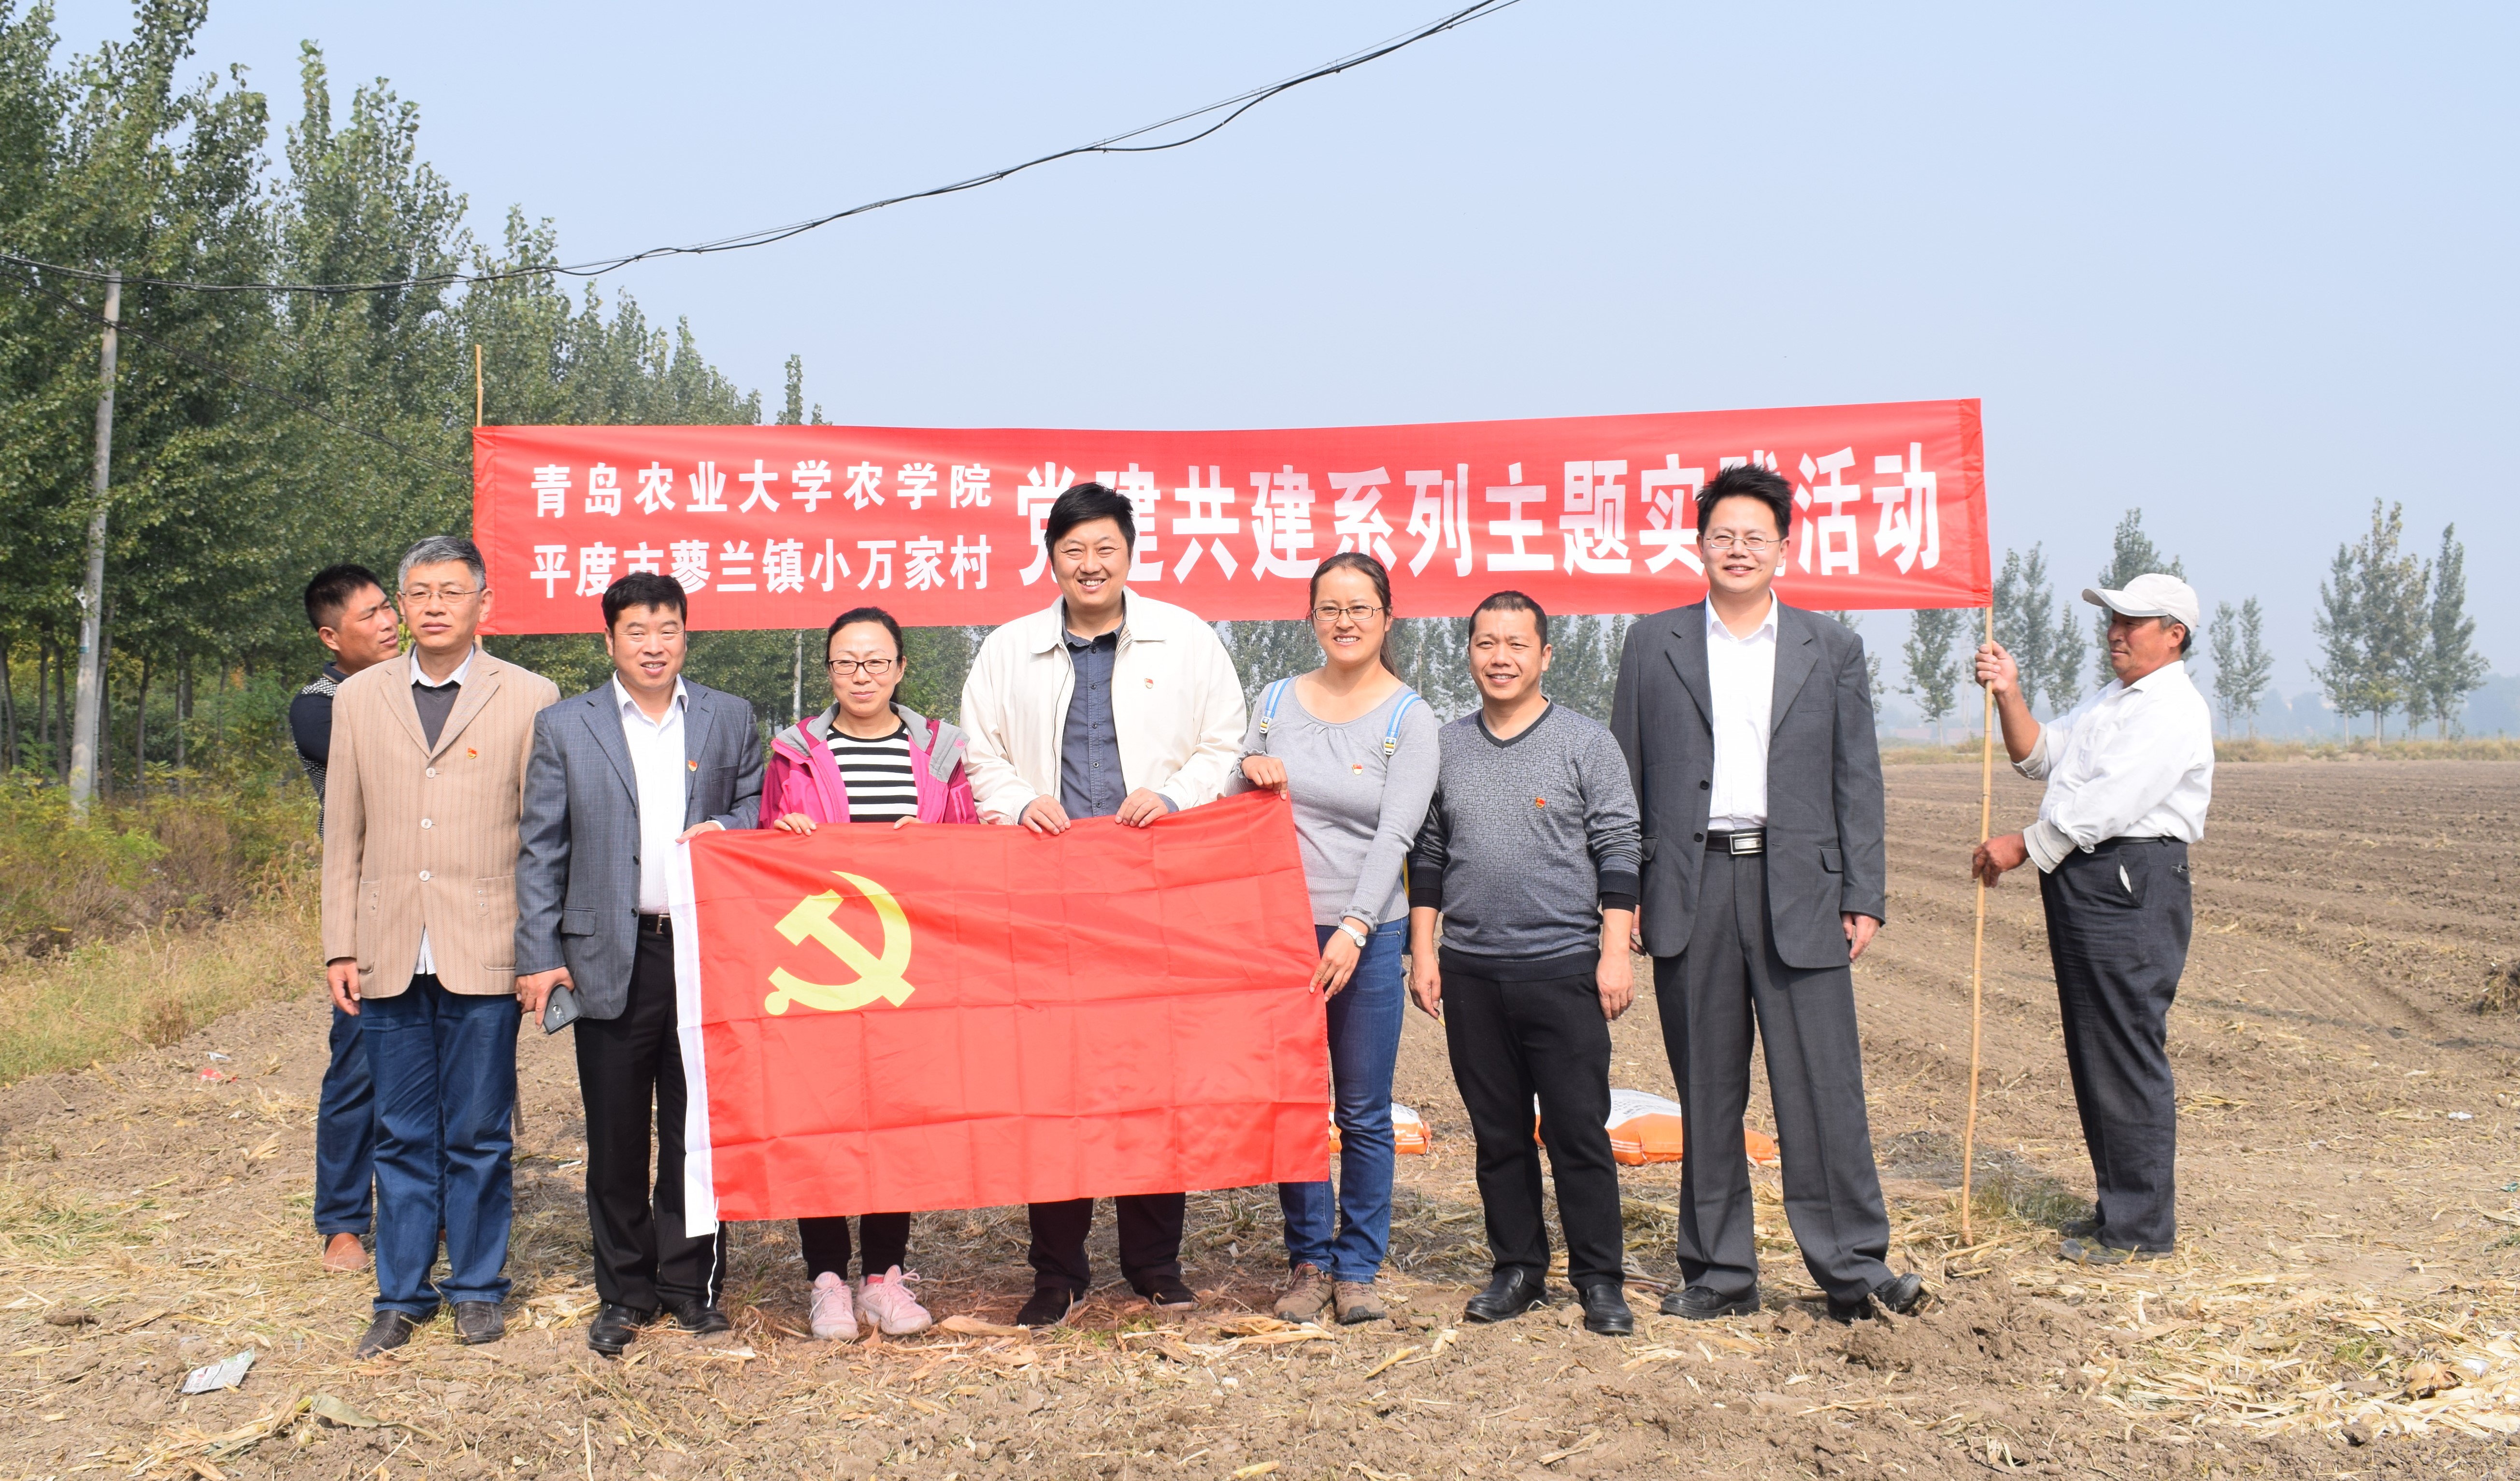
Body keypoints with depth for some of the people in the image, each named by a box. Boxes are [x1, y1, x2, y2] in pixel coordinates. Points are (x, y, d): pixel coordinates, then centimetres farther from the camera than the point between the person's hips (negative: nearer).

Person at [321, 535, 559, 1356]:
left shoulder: (528, 698, 1)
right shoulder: (359, 698, 10)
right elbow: (343, 834, 11)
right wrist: (341, 948, 6)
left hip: (483, 953, -2)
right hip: (390, 957, 3)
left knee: (479, 1135, 6)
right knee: (402, 1135, 10)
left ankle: (477, 1286, 20)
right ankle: (402, 1294, 21)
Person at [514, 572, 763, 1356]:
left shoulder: (730, 718, 9)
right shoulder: (564, 726, 6)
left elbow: (757, 808, 15)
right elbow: (540, 850, 4)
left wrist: (726, 829, -9)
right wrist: (539, 956, -3)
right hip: (610, 958, 0)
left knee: (697, 1127, 7)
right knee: (616, 1135, 6)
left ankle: (692, 1281, 20)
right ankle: (624, 1291, 19)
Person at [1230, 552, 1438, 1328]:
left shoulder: (1409, 717, 0)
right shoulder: (1277, 701, 10)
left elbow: (1396, 833, -9)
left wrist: (1353, 931, -18)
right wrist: (1251, 772, -5)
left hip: (1368, 931, -2)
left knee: (1364, 1112, 2)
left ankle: (1357, 1268, 14)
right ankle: (1308, 1261, 18)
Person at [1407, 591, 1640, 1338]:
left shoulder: (1586, 743, 1)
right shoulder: (1444, 747, 10)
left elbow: (1618, 854, -1)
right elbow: (1427, 854, 15)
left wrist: (1615, 954, -7)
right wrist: (1423, 952, 10)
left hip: (1564, 968, -3)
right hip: (1470, 973, 3)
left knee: (1578, 1131, -2)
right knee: (1498, 1132, 9)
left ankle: (1600, 1279, 9)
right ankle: (1518, 1269, 20)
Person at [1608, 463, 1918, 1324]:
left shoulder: (1832, 651, 11)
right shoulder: (1654, 645, 10)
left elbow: (1857, 783, 9)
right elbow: (1626, 778, 9)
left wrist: (1864, 897, 1)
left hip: (1798, 889, 0)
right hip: (1692, 890, 1)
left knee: (1824, 1087, -4)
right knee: (1706, 1092, 6)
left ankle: (1853, 1270, 5)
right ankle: (1719, 1274, 15)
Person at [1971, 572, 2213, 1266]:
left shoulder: (2174, 711, -10)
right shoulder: (2107, 701, 22)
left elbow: (2108, 806, -17)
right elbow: (2037, 756, 21)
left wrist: (2023, 846, -13)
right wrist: (2009, 695, 6)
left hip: (2131, 888, -10)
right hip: (2079, 884, 10)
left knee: (2128, 1058, -7)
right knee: (2092, 1054, 13)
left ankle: (2141, 1228, 0)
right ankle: (2119, 1207, 22)